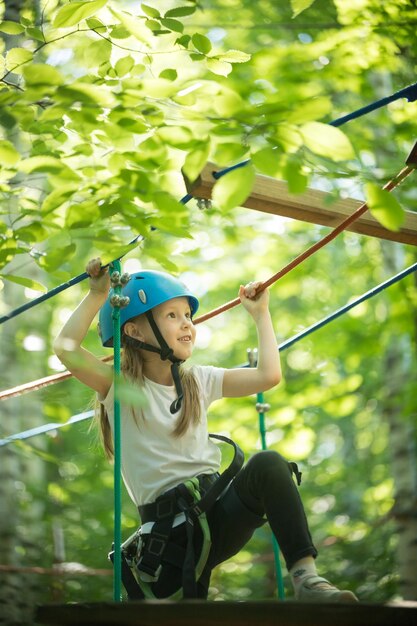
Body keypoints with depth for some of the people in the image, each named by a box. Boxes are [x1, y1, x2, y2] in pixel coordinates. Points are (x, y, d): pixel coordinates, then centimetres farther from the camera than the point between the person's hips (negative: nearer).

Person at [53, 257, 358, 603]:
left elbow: (269, 375, 9)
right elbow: (66, 348, -17)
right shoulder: (121, 387, -1)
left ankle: (306, 576, -35)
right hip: (171, 532, -3)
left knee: (268, 464, -28)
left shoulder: (199, 380, 14)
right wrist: (98, 295, -11)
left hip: (220, 512, 3)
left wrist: (261, 314, 17)